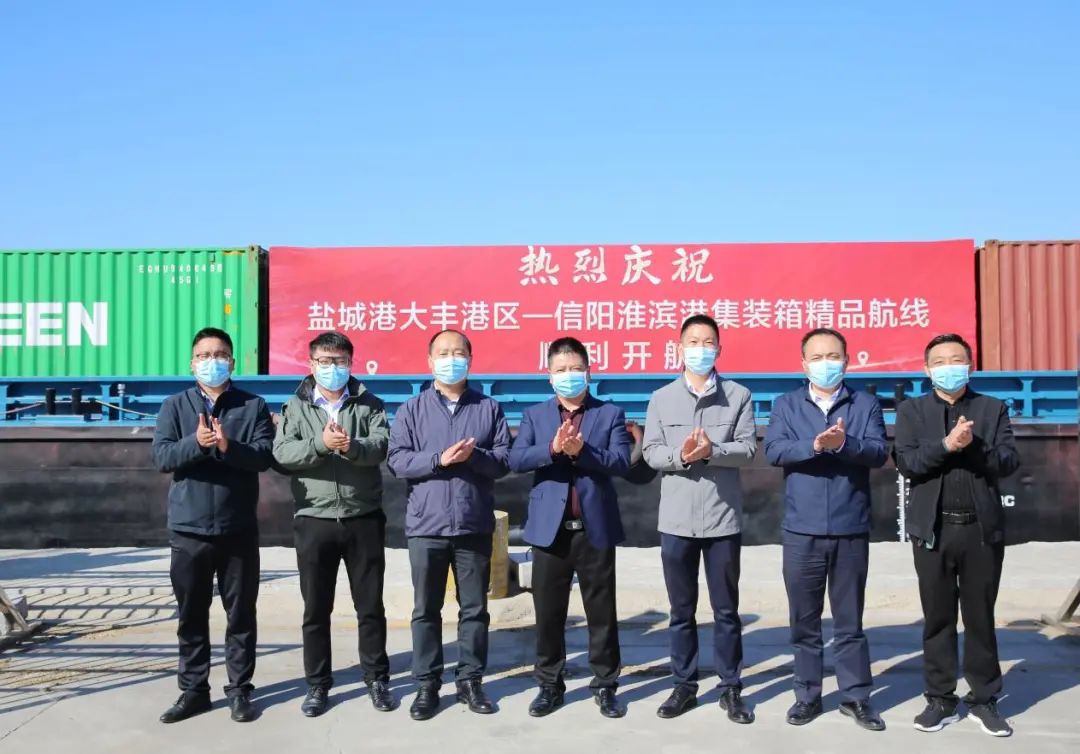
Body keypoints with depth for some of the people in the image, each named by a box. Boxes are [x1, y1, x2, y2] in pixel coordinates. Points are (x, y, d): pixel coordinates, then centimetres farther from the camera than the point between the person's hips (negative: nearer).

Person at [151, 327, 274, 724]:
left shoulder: (253, 406, 3)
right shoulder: (175, 406, 6)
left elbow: (265, 455, -9)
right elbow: (160, 456, -6)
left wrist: (227, 446, -25)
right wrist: (197, 444, -24)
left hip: (239, 529, -1)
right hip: (188, 530, 1)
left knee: (241, 614, 7)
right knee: (191, 615, 10)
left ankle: (240, 690, 17)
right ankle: (193, 690, 22)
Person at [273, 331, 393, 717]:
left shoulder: (370, 404, 5)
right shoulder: (296, 406, 6)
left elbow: (382, 445, -11)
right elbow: (282, 453, -9)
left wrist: (352, 446, -31)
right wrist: (320, 444, -25)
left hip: (363, 520, 0)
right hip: (314, 521, 0)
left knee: (370, 605, 8)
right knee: (316, 609, 9)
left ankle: (377, 679, 21)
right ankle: (317, 684, 21)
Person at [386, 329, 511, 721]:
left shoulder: (490, 408, 6)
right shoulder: (412, 410, 5)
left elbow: (504, 460, 0)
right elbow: (397, 460, -4)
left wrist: (474, 456, -19)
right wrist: (439, 460, -17)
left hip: (474, 526, 1)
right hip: (426, 526, 0)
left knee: (474, 608, 8)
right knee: (426, 609, 7)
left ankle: (470, 681, 20)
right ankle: (427, 684, 17)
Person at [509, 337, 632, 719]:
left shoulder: (610, 413, 4)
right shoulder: (535, 415, 8)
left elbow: (621, 461, -8)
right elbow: (516, 459, -6)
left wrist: (581, 451, -22)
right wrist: (553, 448, -21)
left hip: (596, 527, -1)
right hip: (550, 528, 1)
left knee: (602, 612, 7)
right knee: (548, 612, 8)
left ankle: (605, 685, 19)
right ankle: (550, 685, 21)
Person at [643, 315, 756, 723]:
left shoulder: (739, 395, 2)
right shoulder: (661, 398, 5)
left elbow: (748, 449, -6)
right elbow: (651, 453, 0)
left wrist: (711, 452, -22)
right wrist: (681, 456, -19)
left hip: (723, 518, -1)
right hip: (676, 519, 1)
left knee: (726, 609, 8)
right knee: (681, 610, 11)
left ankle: (731, 688, 20)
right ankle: (684, 685, 23)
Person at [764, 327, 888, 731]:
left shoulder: (866, 404, 5)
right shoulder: (786, 405, 6)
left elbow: (878, 452, -8)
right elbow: (773, 450, -8)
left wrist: (844, 444, -26)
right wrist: (815, 445, -23)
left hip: (851, 529, 0)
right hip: (802, 530, 1)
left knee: (849, 621, 9)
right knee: (804, 620, 9)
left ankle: (856, 696, 21)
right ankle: (808, 695, 21)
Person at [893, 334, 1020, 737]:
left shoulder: (993, 409, 7)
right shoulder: (911, 411, 5)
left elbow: (1009, 461, -3)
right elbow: (905, 461, -8)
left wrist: (974, 445, -20)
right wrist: (946, 445, -21)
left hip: (983, 528, 0)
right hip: (934, 529, 0)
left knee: (980, 617, 8)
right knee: (938, 618, 7)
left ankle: (984, 699, 19)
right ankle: (941, 699, 16)